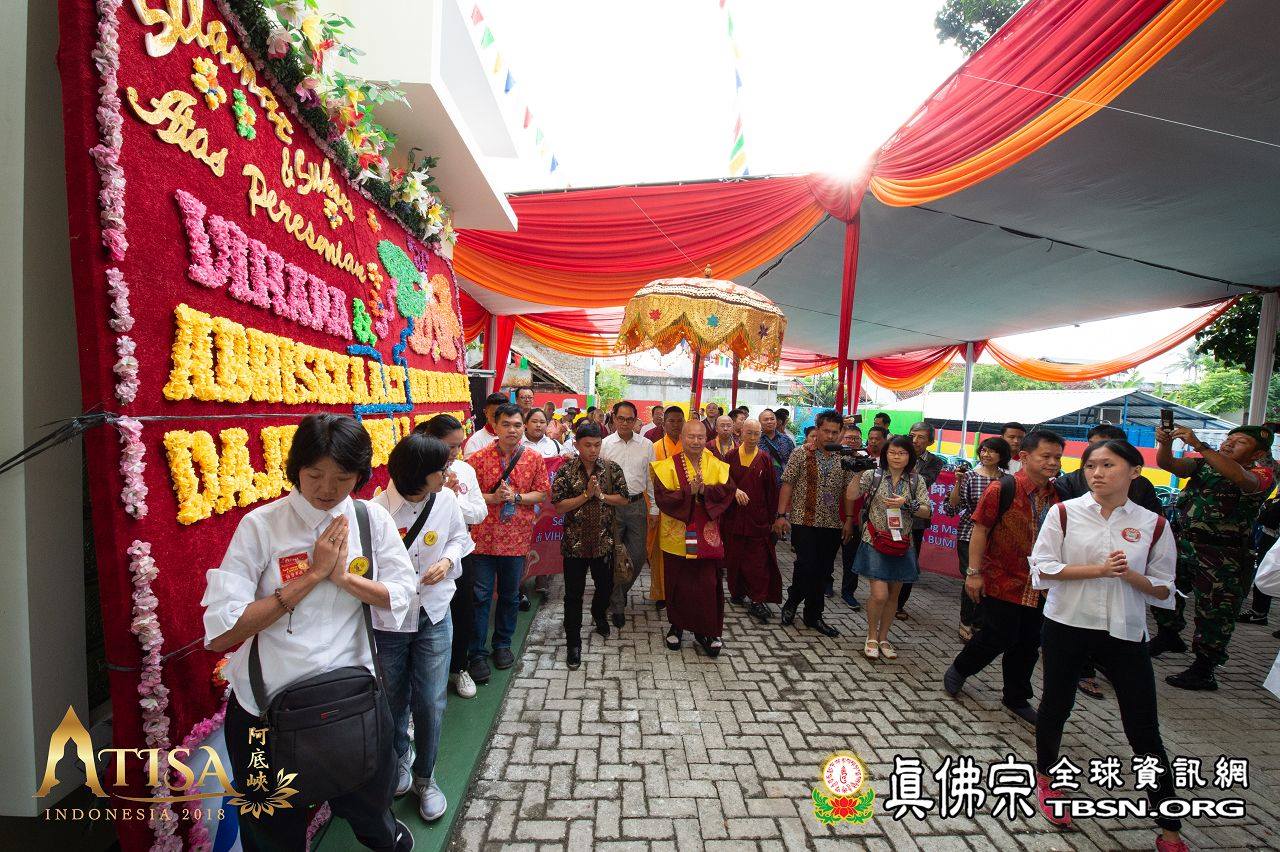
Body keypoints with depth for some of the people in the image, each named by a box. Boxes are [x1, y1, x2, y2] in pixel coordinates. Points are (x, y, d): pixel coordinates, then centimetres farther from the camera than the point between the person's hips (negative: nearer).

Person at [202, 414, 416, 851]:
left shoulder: (373, 519, -7)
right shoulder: (261, 525, -13)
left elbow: (401, 596, -6)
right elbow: (220, 634, -18)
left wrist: (343, 575, -20)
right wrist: (313, 574, -23)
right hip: (269, 704, -1)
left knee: (371, 813, 23)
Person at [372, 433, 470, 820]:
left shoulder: (446, 500, -11)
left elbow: (459, 538, 6)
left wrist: (448, 560, -12)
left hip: (434, 617, 2)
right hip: (387, 619, -2)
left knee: (431, 703, 8)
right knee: (394, 701, 21)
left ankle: (424, 777, 35)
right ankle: (400, 756, 53)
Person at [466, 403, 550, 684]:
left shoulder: (534, 459, 1)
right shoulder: (479, 458, -4)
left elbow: (542, 493, 1)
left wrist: (516, 497, -14)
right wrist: (493, 498, -19)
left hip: (517, 538, 2)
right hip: (484, 537, -2)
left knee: (510, 595, 15)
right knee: (481, 596, 3)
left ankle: (502, 644, 34)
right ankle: (477, 653, 18)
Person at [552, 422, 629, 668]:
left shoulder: (612, 469, -2)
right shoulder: (565, 471, -8)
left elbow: (624, 499, -2)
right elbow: (558, 507, -13)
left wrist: (601, 495, -15)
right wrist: (586, 494, -20)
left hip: (604, 541, 3)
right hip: (575, 542, -2)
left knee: (605, 586, 20)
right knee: (573, 594, 5)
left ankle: (599, 614, 52)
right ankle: (573, 642, 20)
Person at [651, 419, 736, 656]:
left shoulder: (715, 465, 2)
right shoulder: (669, 465, -6)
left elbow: (728, 490, -8)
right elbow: (662, 496, -15)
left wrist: (704, 490, -22)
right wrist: (688, 491, -25)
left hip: (706, 536, 1)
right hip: (677, 535, -1)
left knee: (708, 584, 5)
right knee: (678, 583, 11)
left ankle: (706, 631, 21)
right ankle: (677, 625, 32)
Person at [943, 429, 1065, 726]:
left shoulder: (1057, 495, 3)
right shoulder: (1003, 489, -15)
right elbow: (980, 529, -13)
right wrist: (974, 573, -14)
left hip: (1037, 587, 6)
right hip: (1001, 580, -6)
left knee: (1028, 643, 15)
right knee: (997, 637, 0)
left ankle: (1017, 699, 34)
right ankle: (958, 670, 27)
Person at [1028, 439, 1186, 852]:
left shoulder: (1153, 524, 0)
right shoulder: (1064, 513, -6)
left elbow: (1163, 589, 3)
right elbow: (1042, 568, -9)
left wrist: (1130, 575, -16)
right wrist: (1098, 570, -18)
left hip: (1125, 632, 1)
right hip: (1067, 626, -1)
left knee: (1145, 730, 5)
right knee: (1056, 706, 14)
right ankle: (1045, 778, 39)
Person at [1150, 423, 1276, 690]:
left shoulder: (1262, 474, -6)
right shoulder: (1205, 465, 8)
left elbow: (1240, 478, -29)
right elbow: (1167, 463, -6)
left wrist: (1199, 445, -36)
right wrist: (1165, 443, -27)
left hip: (1222, 557, -5)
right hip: (1181, 542, 5)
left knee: (1214, 613, 3)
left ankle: (1203, 671, 15)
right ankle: (1168, 636, 39)